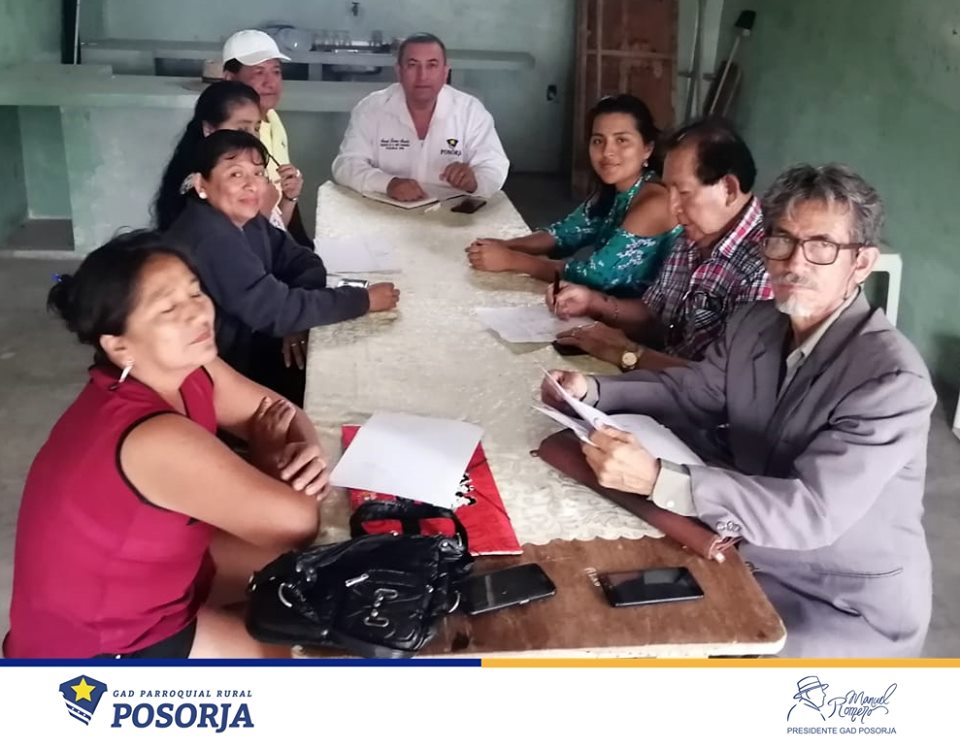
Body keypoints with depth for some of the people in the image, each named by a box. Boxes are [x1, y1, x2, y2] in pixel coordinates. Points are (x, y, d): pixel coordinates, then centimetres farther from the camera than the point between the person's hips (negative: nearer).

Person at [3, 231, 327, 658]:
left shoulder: (188, 373, -9)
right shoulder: (158, 439, -36)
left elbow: (282, 414, 2)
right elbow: (296, 523, -32)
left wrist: (305, 453, -20)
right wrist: (269, 458, -12)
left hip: (149, 576, 9)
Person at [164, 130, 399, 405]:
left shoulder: (245, 219, 1)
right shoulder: (211, 238, -27)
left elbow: (305, 262, 4)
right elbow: (273, 310, -28)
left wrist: (296, 318, -16)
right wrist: (364, 299, -20)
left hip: (246, 344, 8)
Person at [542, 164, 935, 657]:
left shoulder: (892, 378, -26)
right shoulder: (754, 324, -3)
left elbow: (813, 513, -33)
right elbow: (688, 393, 12)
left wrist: (656, 479, -41)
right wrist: (592, 390, -7)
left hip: (851, 609, -6)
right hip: (758, 555, 6)